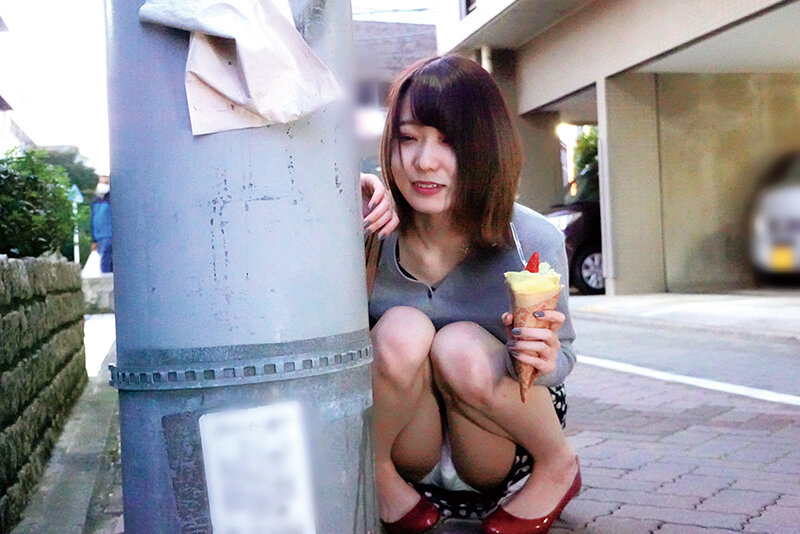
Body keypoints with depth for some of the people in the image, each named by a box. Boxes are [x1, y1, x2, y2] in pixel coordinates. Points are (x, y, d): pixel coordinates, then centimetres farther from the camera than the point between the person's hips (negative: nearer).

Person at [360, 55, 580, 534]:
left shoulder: (534, 242, -17)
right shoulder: (370, 227, -17)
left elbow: (561, 356, -5)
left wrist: (543, 359, -30)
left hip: (499, 461, 1)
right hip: (401, 445, 0)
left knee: (460, 347, -30)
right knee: (402, 330, -29)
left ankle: (558, 466, -2)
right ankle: (377, 477, -4)